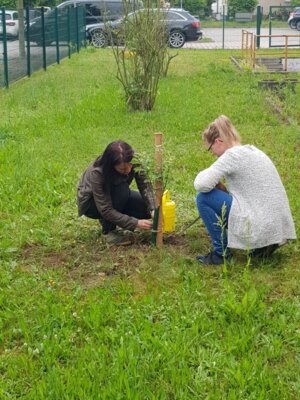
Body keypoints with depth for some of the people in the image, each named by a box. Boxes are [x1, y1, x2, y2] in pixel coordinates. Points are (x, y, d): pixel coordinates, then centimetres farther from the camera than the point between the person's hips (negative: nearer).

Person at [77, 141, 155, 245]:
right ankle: (108, 230, -16)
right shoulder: (96, 173, -37)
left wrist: (153, 209, -39)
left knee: (147, 208, -16)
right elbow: (106, 210, -35)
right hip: (91, 203, -5)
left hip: (117, 196, 6)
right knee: (122, 189, -34)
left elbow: (145, 185, -23)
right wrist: (135, 223, -39)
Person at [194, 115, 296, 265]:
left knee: (203, 198, -3)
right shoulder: (253, 151, 16)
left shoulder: (232, 155, -10)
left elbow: (201, 185, -17)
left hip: (260, 229, -9)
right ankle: (261, 247, 16)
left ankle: (221, 253, 6)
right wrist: (222, 188, 14)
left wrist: (212, 178, 4)